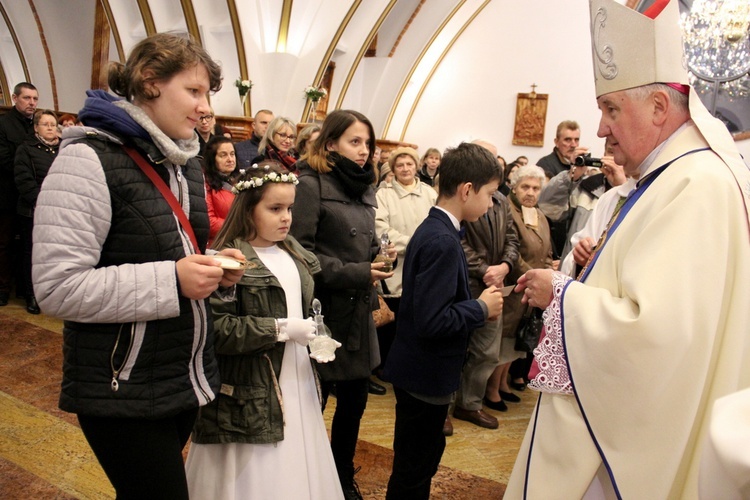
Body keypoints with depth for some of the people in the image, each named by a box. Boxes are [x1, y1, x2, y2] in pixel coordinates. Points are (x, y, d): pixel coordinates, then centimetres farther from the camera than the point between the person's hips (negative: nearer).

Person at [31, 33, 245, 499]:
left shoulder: (187, 165, 10)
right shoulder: (89, 159, -16)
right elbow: (57, 287, -20)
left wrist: (217, 269, -1)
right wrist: (171, 281, -24)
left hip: (188, 380, 8)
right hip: (123, 391, -7)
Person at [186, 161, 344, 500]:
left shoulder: (294, 255, 10)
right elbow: (213, 329, -23)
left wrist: (317, 339, 4)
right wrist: (279, 330, -20)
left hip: (297, 384, 7)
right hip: (251, 395, -7)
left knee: (298, 472, 16)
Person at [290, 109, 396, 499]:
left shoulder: (364, 188, 14)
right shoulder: (311, 184, -10)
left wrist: (379, 254, -1)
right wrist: (353, 274, -18)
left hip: (358, 311, 7)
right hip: (323, 310, -7)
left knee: (354, 401, 15)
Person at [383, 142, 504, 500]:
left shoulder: (433, 230, 6)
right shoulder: (443, 242, -24)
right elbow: (431, 321, -30)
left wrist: (477, 303, 2)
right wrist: (482, 309, -16)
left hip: (418, 371, 10)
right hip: (426, 376, -10)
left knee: (417, 462, 25)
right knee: (413, 469, 9)